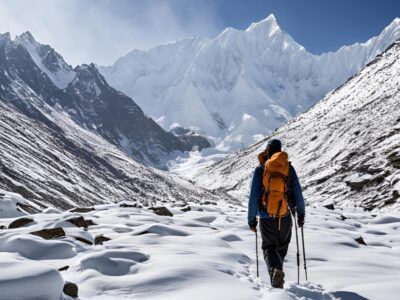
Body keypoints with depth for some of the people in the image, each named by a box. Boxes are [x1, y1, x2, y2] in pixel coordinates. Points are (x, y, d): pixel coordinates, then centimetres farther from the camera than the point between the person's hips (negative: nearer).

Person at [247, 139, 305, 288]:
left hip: (266, 217, -1)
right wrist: (301, 213, 11)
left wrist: (251, 219, 2)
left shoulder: (260, 170, -5)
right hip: (285, 216, 1)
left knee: (269, 248, 8)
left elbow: (253, 197, -6)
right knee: (282, 247, 21)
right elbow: (298, 192, 0)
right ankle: (277, 270, 26)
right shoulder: (289, 168, -1)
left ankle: (276, 269, -19)